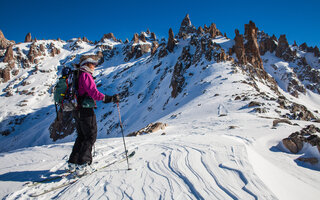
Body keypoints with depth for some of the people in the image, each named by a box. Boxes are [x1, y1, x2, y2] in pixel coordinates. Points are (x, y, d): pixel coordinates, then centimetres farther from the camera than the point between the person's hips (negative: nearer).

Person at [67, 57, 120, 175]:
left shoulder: (77, 76, 19)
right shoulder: (85, 75, -10)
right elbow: (93, 92, -22)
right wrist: (110, 99, -23)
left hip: (77, 111, 9)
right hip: (86, 110, -9)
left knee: (81, 136, 17)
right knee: (91, 136, -2)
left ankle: (72, 163, 22)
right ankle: (82, 165, -4)